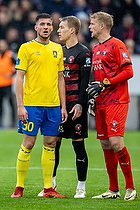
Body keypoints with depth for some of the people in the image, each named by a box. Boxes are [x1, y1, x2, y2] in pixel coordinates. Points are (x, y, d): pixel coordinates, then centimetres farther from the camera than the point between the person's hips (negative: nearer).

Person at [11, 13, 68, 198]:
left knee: (50, 144, 5)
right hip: (32, 105, -4)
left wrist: (63, 106, 11)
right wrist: (20, 105, -12)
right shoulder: (26, 48, -1)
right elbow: (19, 78, -4)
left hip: (53, 105, 5)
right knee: (28, 143, -4)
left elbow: (60, 78, 16)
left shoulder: (57, 49, 13)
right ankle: (19, 187, 5)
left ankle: (48, 189, 9)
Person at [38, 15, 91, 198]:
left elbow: (85, 81, -11)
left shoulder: (83, 53, -6)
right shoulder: (60, 51, 17)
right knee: (53, 143, 6)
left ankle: (81, 188, 2)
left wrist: (80, 104, -18)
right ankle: (51, 184, 15)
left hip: (75, 105, -7)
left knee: (78, 144, -3)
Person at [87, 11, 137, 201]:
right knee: (106, 145, 6)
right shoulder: (95, 50, 19)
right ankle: (113, 190, 11)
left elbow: (128, 71, -13)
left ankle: (130, 188, -8)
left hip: (116, 101, -8)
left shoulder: (117, 45, -6)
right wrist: (91, 94, 12)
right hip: (100, 103, 8)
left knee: (116, 142, -15)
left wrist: (104, 84, -16)